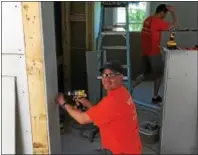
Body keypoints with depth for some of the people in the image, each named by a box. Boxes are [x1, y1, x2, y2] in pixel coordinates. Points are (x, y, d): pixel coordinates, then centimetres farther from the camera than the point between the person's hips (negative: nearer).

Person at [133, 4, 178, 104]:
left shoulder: (147, 20, 9)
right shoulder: (158, 22, -17)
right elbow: (174, 25, -13)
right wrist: (172, 12, -4)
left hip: (145, 52, 8)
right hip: (154, 53, -8)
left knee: (146, 73, 21)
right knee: (159, 75, 9)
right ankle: (155, 97, 17)